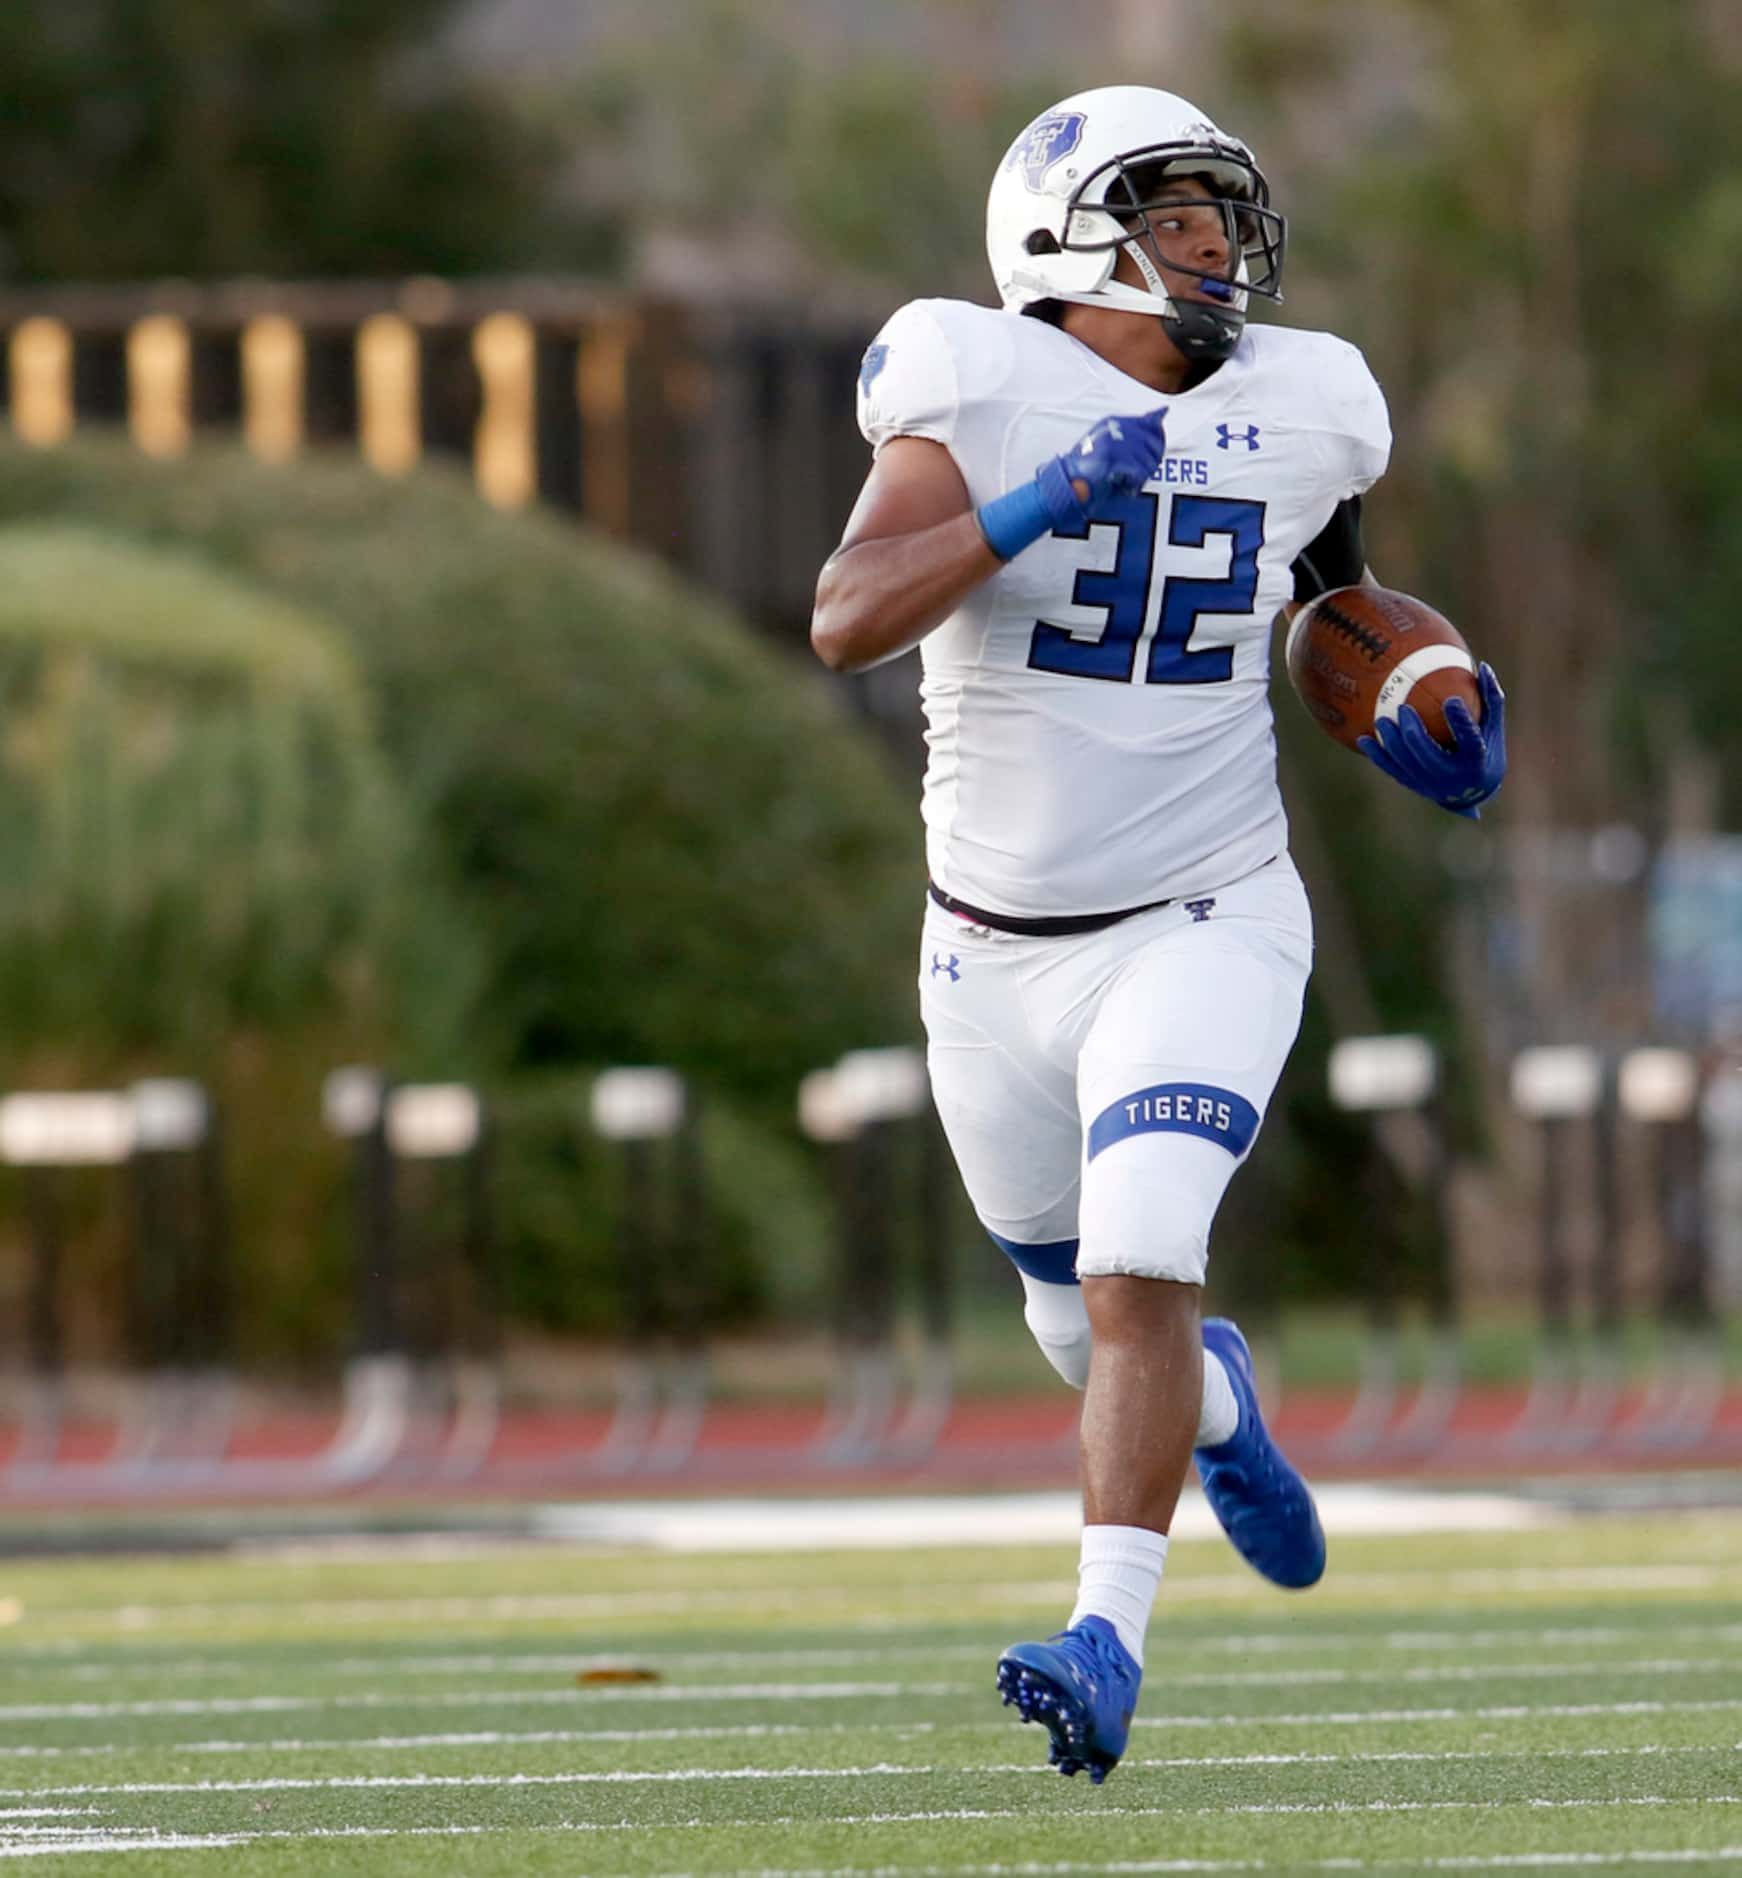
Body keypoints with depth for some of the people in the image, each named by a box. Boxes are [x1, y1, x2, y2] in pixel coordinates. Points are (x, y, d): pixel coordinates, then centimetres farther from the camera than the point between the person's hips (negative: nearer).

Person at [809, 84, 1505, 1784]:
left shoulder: (1294, 414, 0)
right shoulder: (981, 397, -12)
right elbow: (845, 623, -24)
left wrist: (1383, 714, 4)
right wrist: (1040, 498, -33)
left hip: (1204, 925, 0)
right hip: (998, 951, 0)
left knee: (1138, 1275, -21)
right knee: (1084, 1324, 16)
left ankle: (1107, 1637, -23)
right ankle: (1216, 1405, 49)